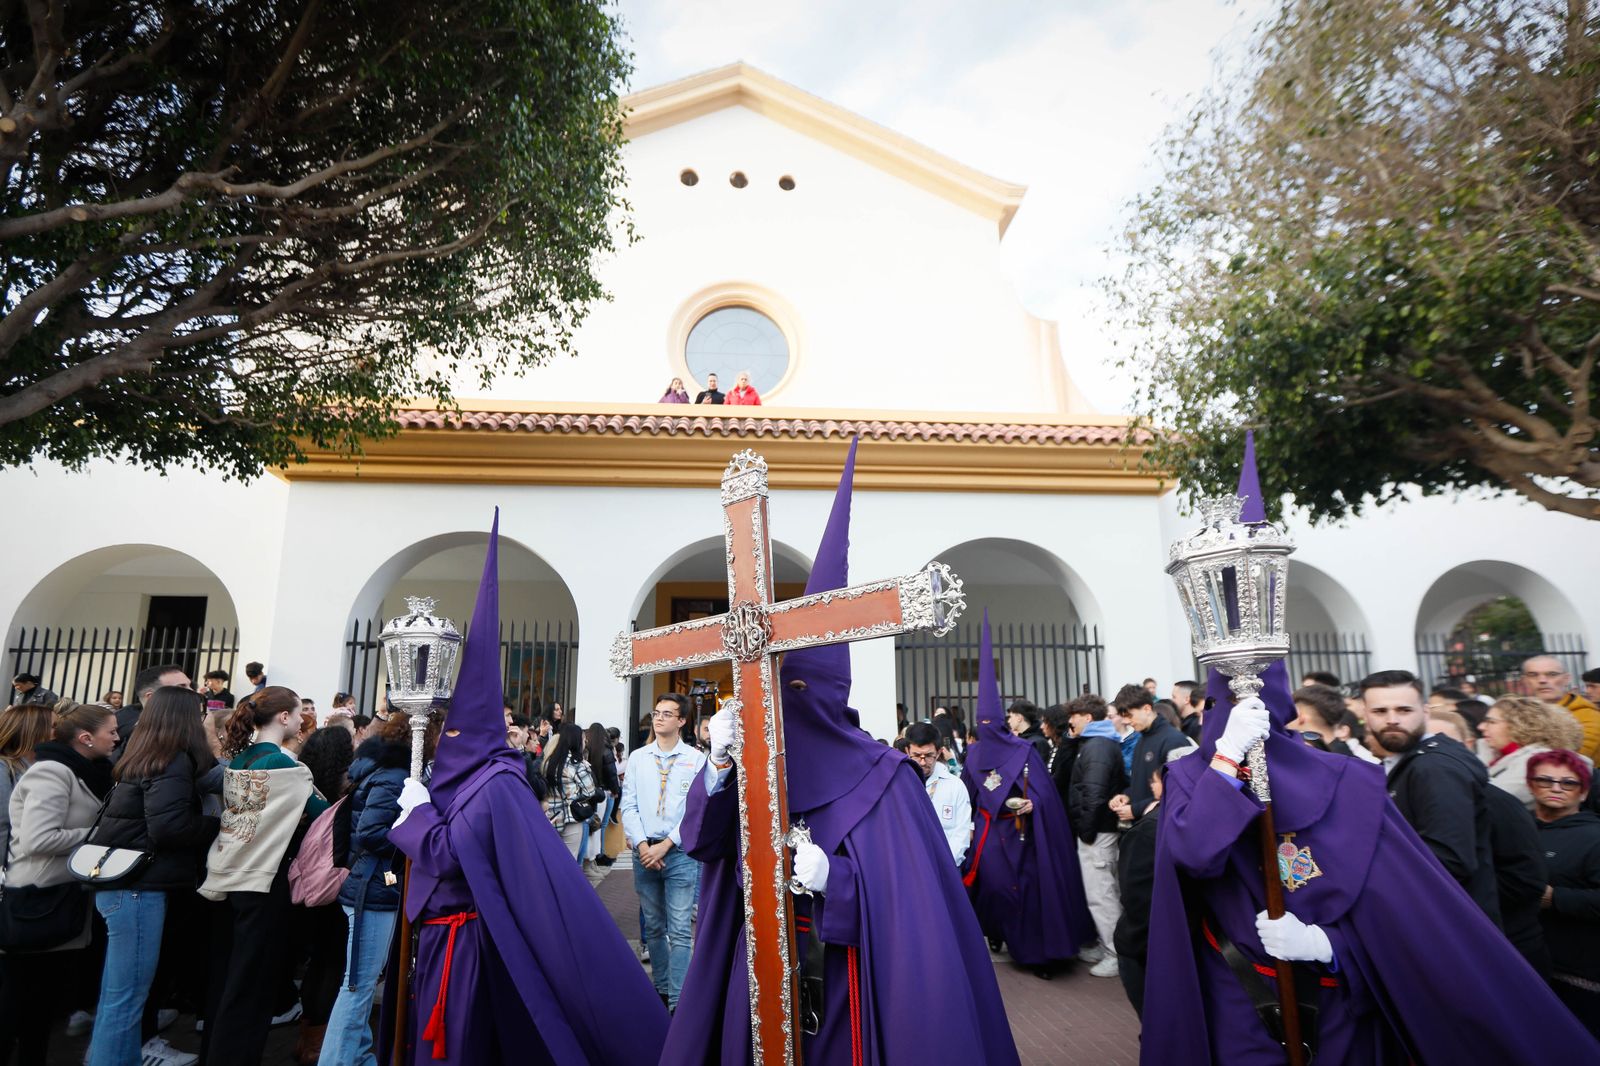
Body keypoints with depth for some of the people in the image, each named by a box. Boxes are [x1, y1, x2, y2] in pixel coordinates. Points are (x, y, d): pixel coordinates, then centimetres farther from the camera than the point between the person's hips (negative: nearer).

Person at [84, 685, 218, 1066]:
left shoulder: (144, 756, 12)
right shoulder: (174, 760, -17)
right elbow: (169, 825, -26)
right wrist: (221, 825, -13)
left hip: (124, 883, 10)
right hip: (138, 887, -10)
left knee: (121, 988, 20)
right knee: (126, 994, -1)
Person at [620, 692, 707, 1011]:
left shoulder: (696, 760, -1)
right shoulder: (637, 757, 8)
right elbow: (628, 806, 4)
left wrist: (665, 845, -11)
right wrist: (642, 845, -8)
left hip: (680, 853, -3)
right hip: (644, 851, 3)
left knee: (681, 931, -5)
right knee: (653, 927, 14)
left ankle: (677, 1002, 0)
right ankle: (661, 989, 28)